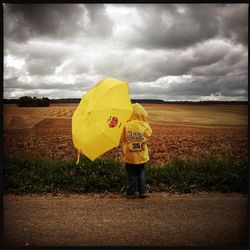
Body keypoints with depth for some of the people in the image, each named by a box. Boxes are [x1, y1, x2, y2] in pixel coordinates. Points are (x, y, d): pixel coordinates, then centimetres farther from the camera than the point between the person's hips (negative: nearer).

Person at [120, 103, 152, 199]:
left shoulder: (125, 125, -16)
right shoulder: (145, 125, -9)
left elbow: (121, 139, -8)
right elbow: (149, 134, 10)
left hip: (130, 156, -2)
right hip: (142, 156, 2)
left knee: (132, 175, 10)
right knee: (141, 174, 18)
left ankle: (131, 193, 19)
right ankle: (143, 191, 21)